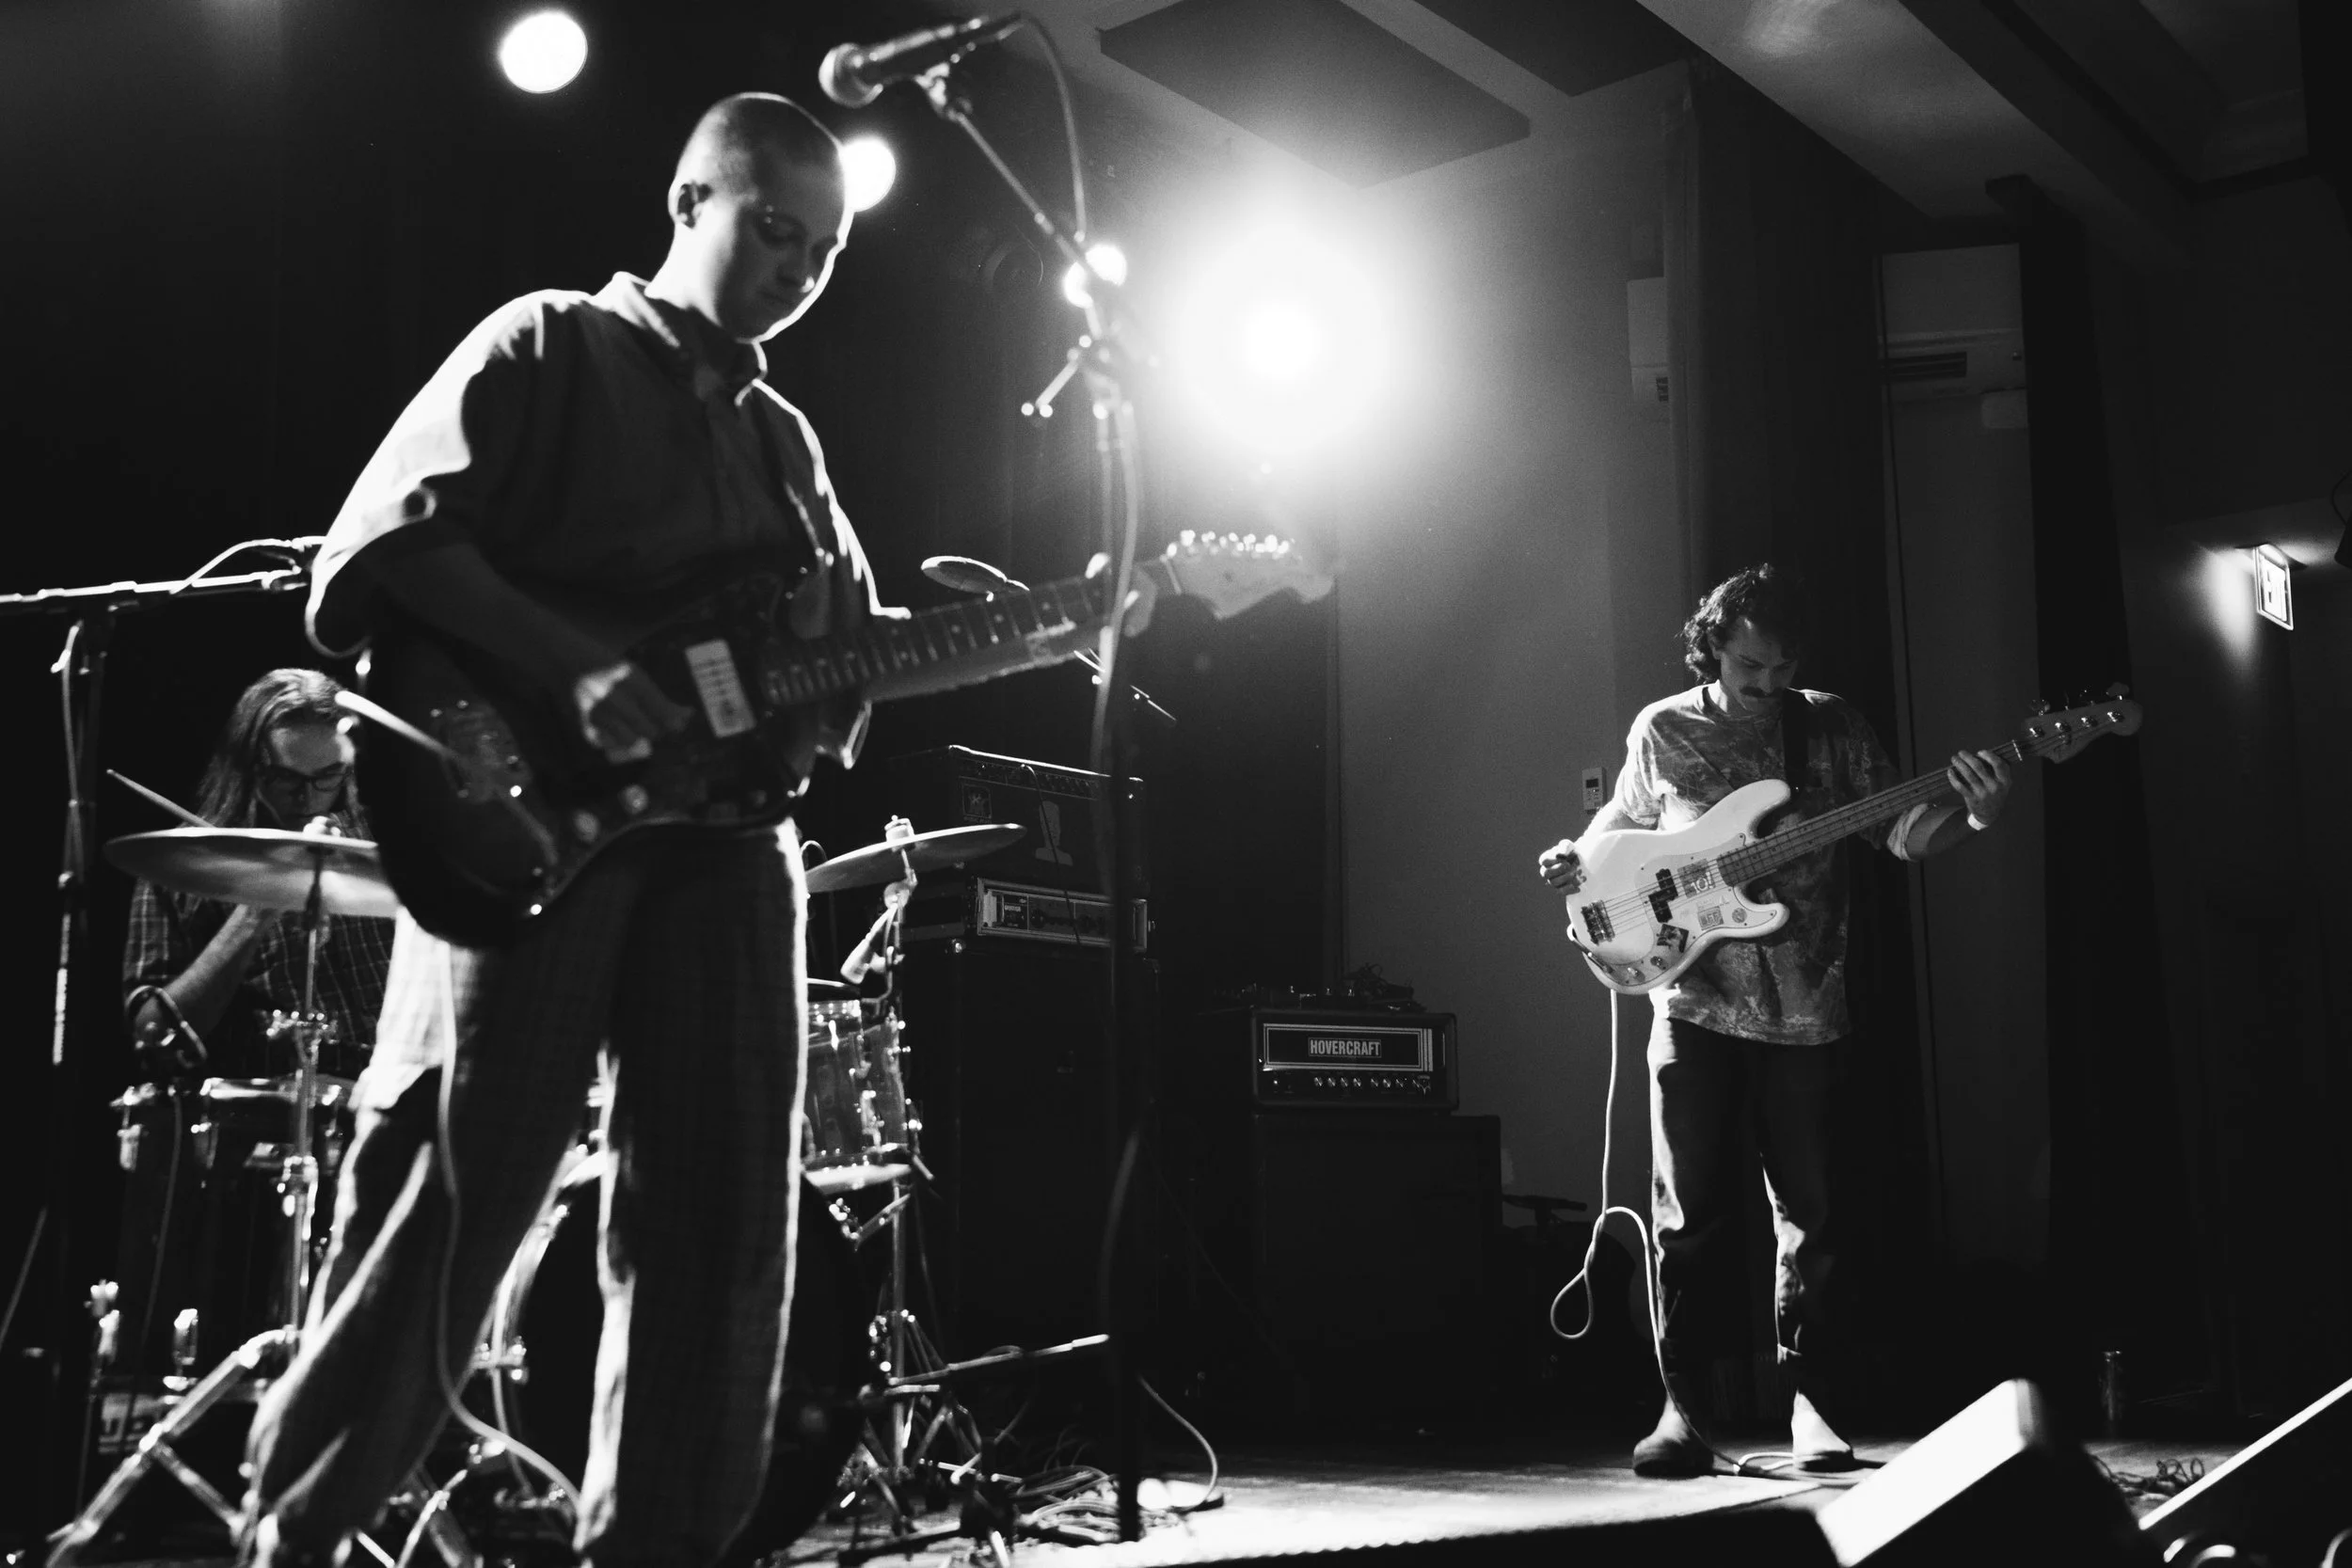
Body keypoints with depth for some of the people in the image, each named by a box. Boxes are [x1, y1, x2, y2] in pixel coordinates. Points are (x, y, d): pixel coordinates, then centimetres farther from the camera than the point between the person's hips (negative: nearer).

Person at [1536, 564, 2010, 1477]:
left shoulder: (1831, 726, 3)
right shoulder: (1662, 732, 3)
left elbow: (1903, 834, 4)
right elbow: (1624, 820, 19)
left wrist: (1973, 819, -14)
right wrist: (1577, 860, -2)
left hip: (1803, 1009, 1)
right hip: (1695, 1002, 0)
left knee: (1809, 1212, 4)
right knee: (1687, 1213, 0)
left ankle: (1811, 1402, 15)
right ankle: (1683, 1408, 8)